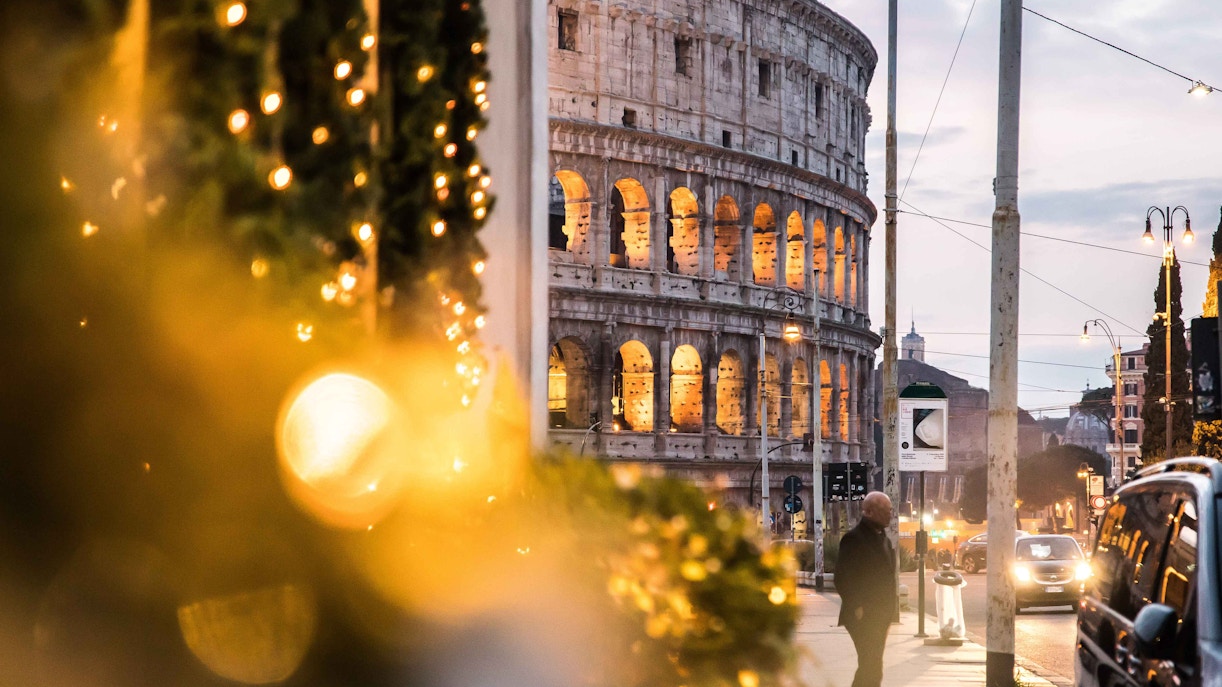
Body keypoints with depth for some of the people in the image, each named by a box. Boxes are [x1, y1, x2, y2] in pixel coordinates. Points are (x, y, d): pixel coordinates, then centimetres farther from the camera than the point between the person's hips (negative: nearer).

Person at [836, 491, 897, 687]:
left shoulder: (882, 538, 15)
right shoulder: (853, 538, -12)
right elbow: (842, 579, -16)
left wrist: (893, 602, 11)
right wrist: (857, 608, -19)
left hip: (881, 614, 9)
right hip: (864, 616, -9)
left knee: (872, 666, 12)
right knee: (871, 666, -13)